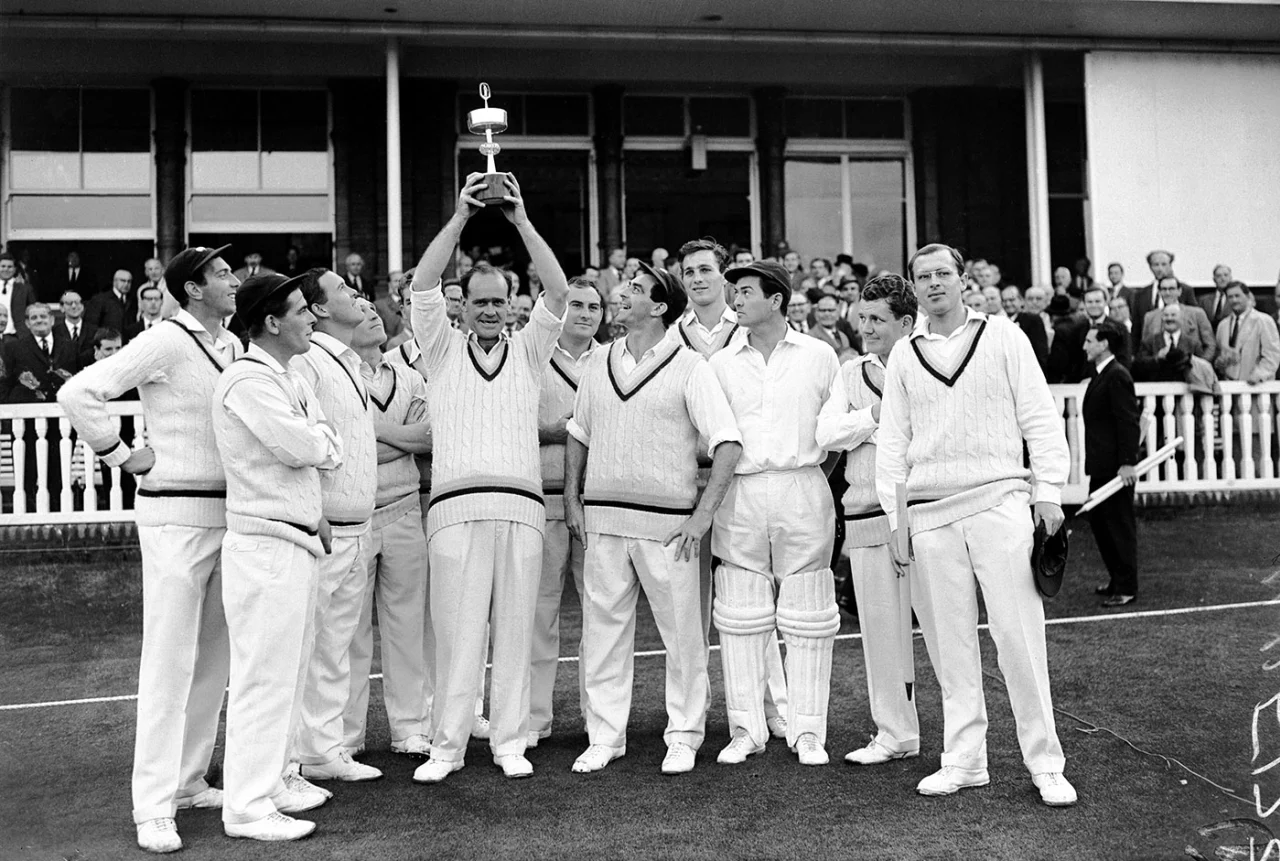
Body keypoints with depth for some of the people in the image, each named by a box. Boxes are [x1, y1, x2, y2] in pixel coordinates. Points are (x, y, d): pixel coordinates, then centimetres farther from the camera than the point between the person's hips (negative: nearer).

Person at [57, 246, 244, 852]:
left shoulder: (233, 346, 11)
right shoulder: (165, 342, -11)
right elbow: (78, 393, -16)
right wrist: (122, 455, -10)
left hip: (229, 513, 7)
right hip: (177, 514, -7)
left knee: (213, 656, 12)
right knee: (170, 659, -5)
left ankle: (189, 781, 24)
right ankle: (154, 807, 2)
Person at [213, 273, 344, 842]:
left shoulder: (291, 379, 16)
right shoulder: (248, 380, -15)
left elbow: (325, 449, 16)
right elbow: (302, 447, -21)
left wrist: (316, 513, 1)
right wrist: (320, 441, 2)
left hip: (298, 543, 10)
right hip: (265, 545, -10)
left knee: (289, 672, 18)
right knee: (263, 677, -4)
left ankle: (275, 779, 31)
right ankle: (248, 808, 5)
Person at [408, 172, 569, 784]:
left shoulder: (528, 349, 15)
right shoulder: (442, 350, 12)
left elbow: (558, 292, 2)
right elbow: (422, 286, -1)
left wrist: (520, 221, -4)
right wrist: (461, 217, -6)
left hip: (521, 505, 2)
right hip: (457, 505, -1)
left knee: (516, 629, 5)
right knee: (456, 630, -1)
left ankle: (510, 742, 15)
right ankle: (446, 746, 9)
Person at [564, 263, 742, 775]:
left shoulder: (689, 367, -4)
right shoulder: (600, 363, 11)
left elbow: (728, 442, -9)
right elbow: (578, 434, 19)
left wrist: (703, 513, -14)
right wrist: (572, 498, 10)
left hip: (666, 521, -4)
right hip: (602, 519, 4)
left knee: (681, 633, 4)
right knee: (602, 630, 8)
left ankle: (683, 737, 18)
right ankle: (604, 737, 19)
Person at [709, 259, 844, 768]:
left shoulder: (819, 357, 8)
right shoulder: (721, 363, 11)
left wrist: (807, 466, 0)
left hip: (802, 493, -1)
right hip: (739, 494, 2)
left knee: (807, 618, 3)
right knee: (740, 618, 3)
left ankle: (807, 731, 11)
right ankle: (746, 731, 13)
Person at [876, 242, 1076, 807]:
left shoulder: (1002, 337, 7)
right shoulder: (903, 355, 12)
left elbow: (1039, 417, 4)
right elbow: (891, 440, 12)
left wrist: (1048, 490, -4)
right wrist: (894, 517, 6)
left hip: (998, 501, -2)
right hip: (929, 515, 2)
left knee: (1019, 635, -4)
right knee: (949, 644, 6)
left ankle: (1045, 764, 7)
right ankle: (964, 761, 16)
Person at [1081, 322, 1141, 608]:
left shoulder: (1117, 376, -15)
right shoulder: (1100, 375, 14)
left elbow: (1128, 421, -19)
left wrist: (1127, 462, -22)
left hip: (1115, 465, -10)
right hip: (1101, 465, 10)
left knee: (1120, 524, -2)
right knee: (1098, 519, 15)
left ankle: (1126, 588, 6)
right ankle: (1117, 578, 27)